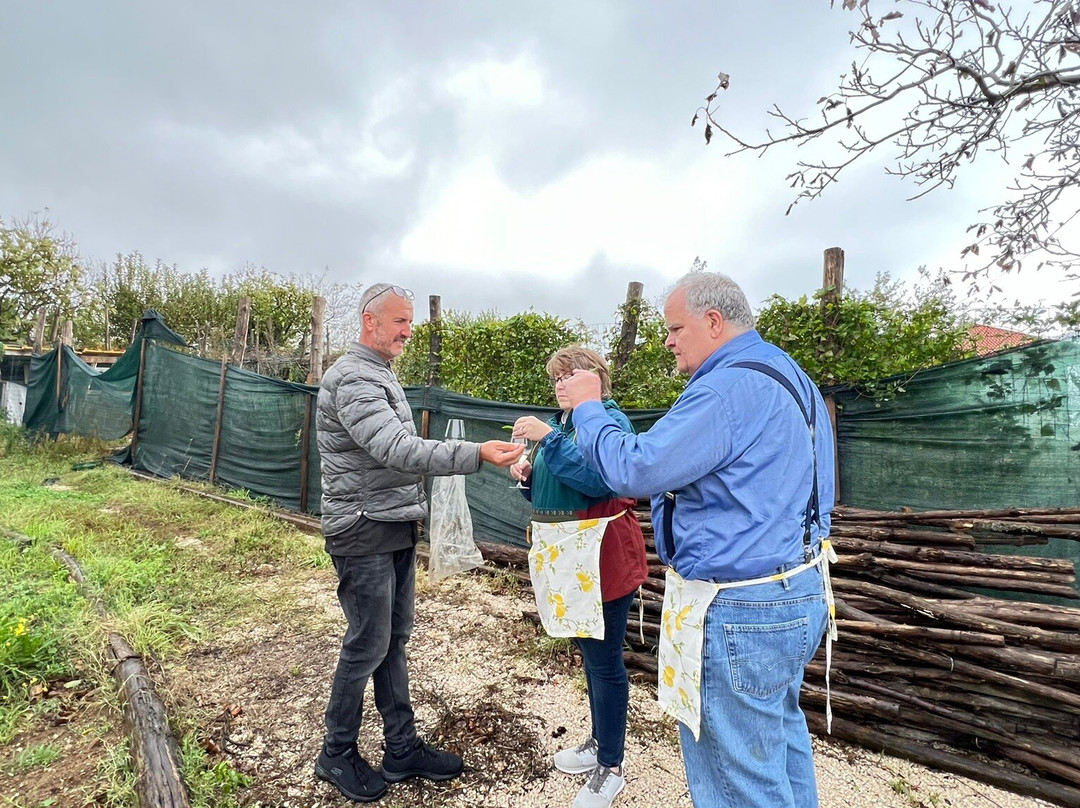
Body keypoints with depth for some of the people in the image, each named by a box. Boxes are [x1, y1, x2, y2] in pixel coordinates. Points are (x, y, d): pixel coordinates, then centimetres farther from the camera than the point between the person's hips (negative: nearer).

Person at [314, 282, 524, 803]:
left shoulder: (380, 374, 16)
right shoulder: (352, 378, -17)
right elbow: (397, 450, -30)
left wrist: (413, 512, 23)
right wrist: (477, 454, -38)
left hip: (396, 531, 9)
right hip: (363, 534, -9)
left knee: (394, 641, 15)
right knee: (367, 647, 3)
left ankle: (402, 749, 28)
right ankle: (337, 755, 25)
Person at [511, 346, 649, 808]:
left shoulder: (609, 420, -12)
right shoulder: (560, 422, 13)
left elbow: (599, 479, -28)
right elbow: (548, 493, 20)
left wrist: (548, 438, -31)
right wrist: (527, 474, -1)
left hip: (604, 561, -8)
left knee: (604, 659, 2)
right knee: (589, 652, 20)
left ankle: (611, 767, 19)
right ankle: (600, 741, 38)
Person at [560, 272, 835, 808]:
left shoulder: (729, 387, -23)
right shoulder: (785, 375, 11)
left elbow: (633, 471, -22)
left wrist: (588, 408, -9)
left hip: (741, 613, -10)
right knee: (781, 735, 26)